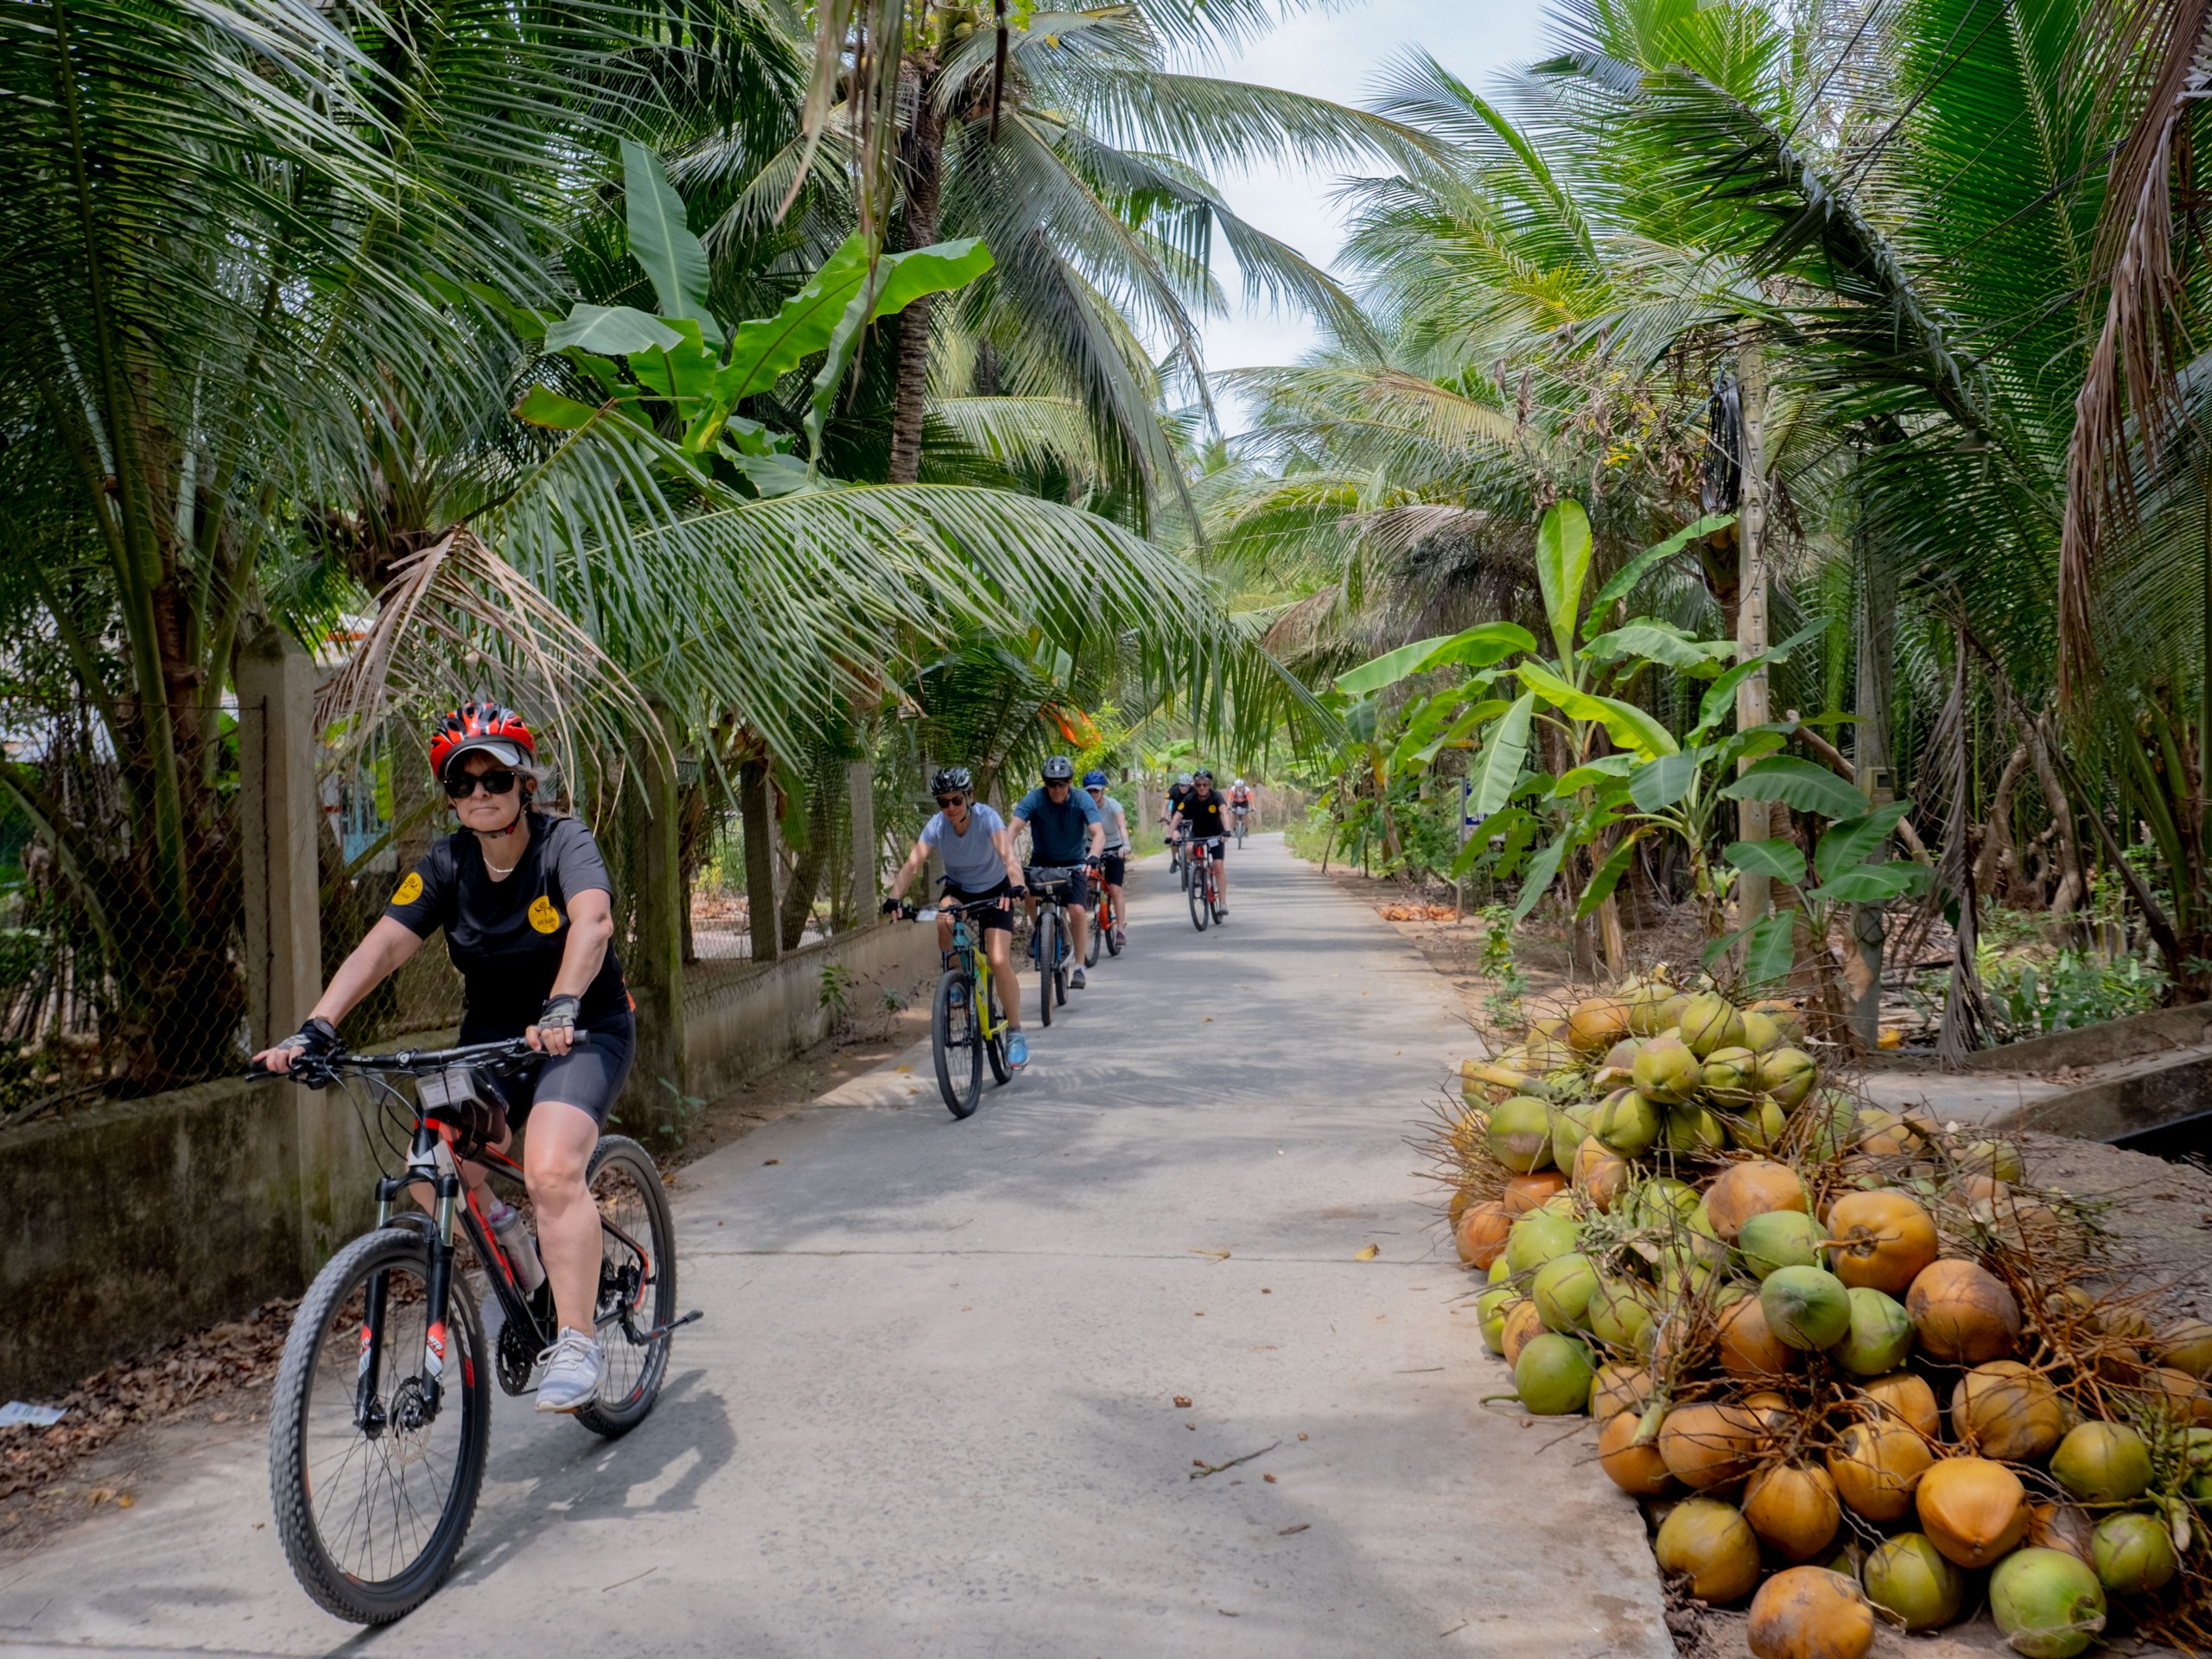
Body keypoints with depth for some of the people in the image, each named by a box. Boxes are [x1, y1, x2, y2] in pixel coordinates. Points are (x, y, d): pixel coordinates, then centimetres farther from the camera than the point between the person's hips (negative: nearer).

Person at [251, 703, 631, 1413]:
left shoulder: (564, 843, -16)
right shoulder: (446, 865, -3)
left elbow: (593, 920, -35)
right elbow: (383, 946, -15)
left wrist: (560, 1012, -53)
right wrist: (314, 1030, -29)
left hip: (585, 1030, -5)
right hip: (492, 1034, 5)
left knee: (552, 1170, -27)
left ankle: (577, 1344, -17)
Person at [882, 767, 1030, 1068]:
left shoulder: (987, 817, -27)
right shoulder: (936, 826, -20)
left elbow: (1008, 856, -41)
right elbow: (912, 864, -30)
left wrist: (1015, 886, -61)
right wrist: (895, 898, -47)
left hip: (994, 891, -2)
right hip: (958, 889, 2)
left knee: (999, 961, -17)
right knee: (944, 921, -33)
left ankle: (1015, 1032, -3)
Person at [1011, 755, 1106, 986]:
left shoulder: (1082, 800, -20)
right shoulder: (1034, 798, -20)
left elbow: (1099, 834, -30)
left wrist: (1093, 857, -49)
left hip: (1073, 862, -1)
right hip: (1042, 860, 1)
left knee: (1078, 910, -17)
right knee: (1029, 893, -28)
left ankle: (1079, 967, -3)